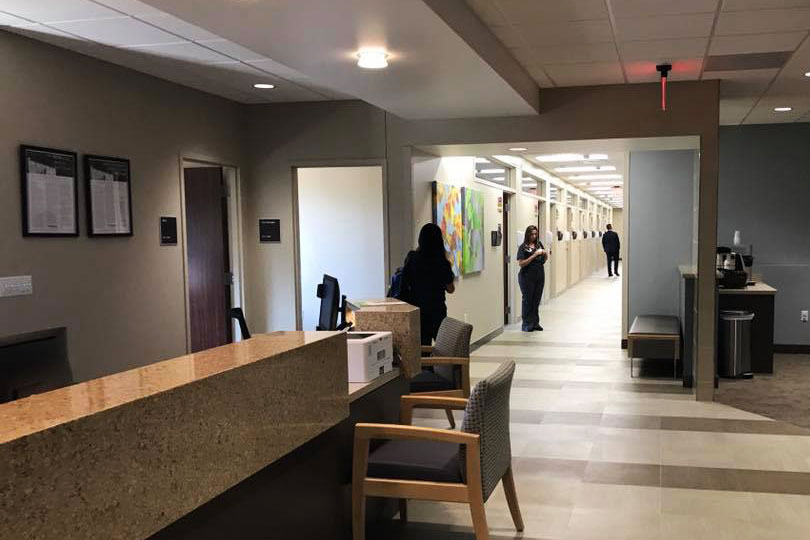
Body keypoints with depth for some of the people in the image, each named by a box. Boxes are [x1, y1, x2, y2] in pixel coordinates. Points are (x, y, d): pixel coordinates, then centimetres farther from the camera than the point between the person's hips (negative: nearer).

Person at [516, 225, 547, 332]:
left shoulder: (539, 244, 8)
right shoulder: (523, 247, -7)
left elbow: (544, 260, 18)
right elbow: (521, 263, -15)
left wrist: (545, 254, -4)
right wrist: (534, 255, -19)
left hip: (540, 276, 5)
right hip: (528, 277, -5)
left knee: (537, 300, 9)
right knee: (528, 300, 1)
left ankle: (535, 323, 17)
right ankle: (527, 324, 7)